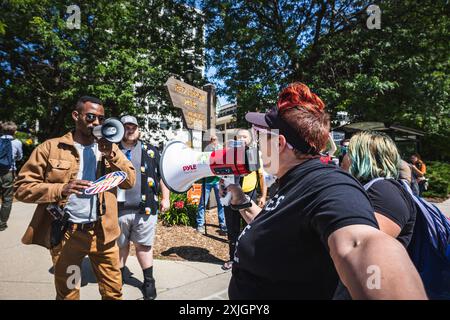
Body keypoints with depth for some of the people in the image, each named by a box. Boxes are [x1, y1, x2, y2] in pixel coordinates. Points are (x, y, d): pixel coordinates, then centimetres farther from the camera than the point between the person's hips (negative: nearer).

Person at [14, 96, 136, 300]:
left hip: (102, 233, 2)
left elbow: (130, 181, -1)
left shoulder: (109, 148, 6)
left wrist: (110, 154, -14)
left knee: (113, 292, 13)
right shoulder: (51, 148, -3)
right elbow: (22, 186, -6)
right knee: (67, 294, 16)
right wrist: (61, 189, -22)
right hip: (65, 234, -2)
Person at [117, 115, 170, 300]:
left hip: (145, 209, -1)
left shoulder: (151, 151, 7)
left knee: (144, 246, 10)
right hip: (118, 209, 1)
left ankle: (149, 281, 25)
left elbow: (163, 175, 8)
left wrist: (165, 198, 2)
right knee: (120, 245, 17)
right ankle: (119, 276, 37)